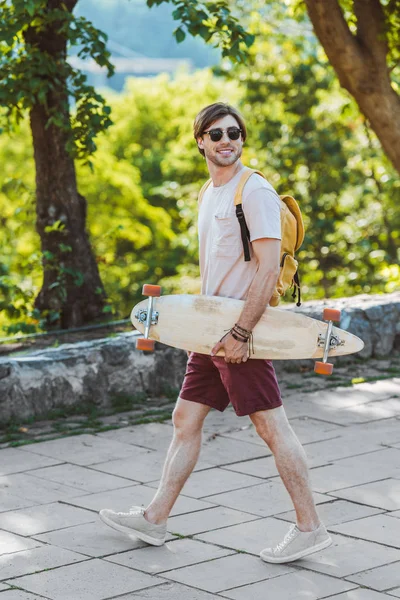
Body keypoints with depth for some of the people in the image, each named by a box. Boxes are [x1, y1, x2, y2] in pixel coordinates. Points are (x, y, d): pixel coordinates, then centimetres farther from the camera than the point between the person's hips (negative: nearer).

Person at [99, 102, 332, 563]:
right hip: (212, 330, 9)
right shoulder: (209, 194, 17)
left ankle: (309, 528, 1)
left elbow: (268, 269, -19)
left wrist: (241, 333, -22)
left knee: (271, 426, -6)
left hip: (241, 331, -9)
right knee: (186, 418, 12)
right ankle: (154, 519, 20)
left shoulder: (255, 192, -12)